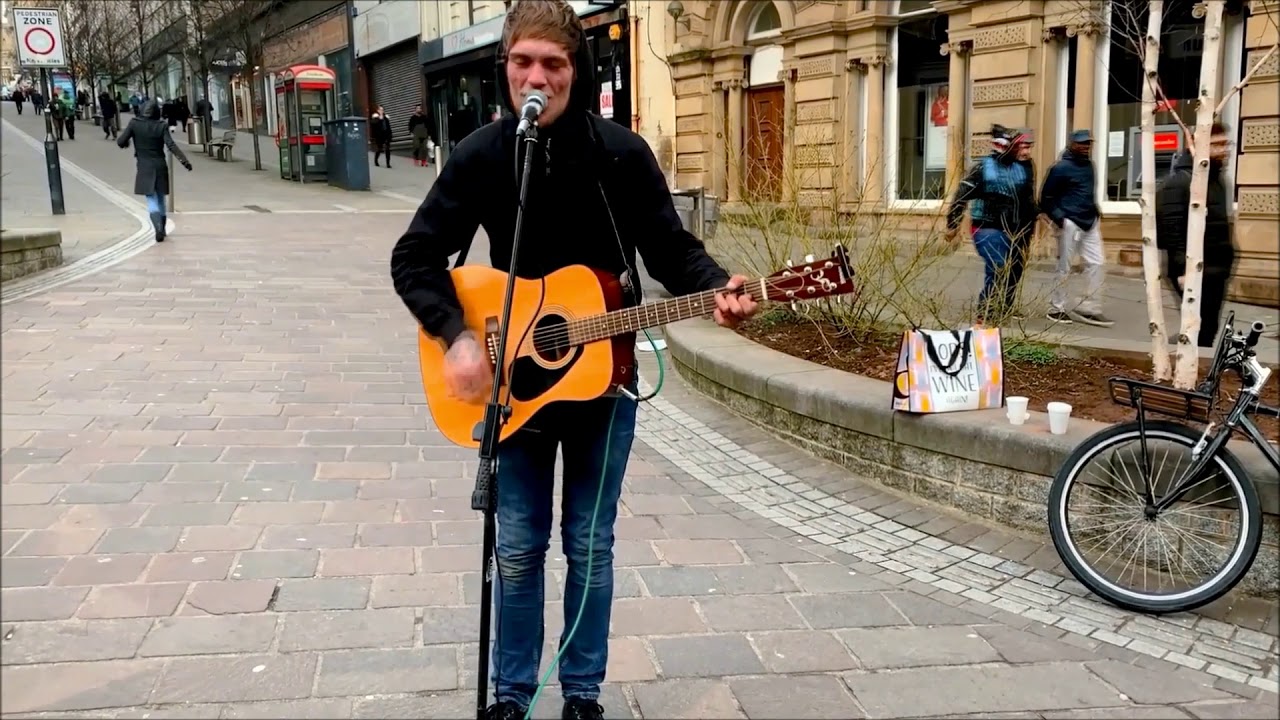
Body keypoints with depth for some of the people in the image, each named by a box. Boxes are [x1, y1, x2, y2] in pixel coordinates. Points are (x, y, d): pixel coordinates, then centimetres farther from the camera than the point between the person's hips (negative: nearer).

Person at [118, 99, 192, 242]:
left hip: (145, 168, -1)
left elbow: (120, 142, -7)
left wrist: (125, 142, 15)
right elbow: (171, 145, -17)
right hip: (160, 166, 1)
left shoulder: (134, 124, -7)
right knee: (160, 198, 16)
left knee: (151, 200, -2)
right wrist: (184, 160, -17)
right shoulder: (162, 125, -7)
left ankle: (158, 227, -24)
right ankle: (162, 229, 26)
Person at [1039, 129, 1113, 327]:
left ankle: (1090, 308, 8)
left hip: (1090, 222, 8)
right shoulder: (1061, 168, -11)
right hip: (1070, 224, -8)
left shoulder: (1088, 165, 12)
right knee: (1064, 267, -1)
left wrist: (1096, 211, 12)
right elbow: (1046, 198, -9)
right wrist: (1059, 218, -16)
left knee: (1097, 263, 3)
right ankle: (1056, 309, 10)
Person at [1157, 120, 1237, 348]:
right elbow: (1172, 229, -20)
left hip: (1216, 269, 9)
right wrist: (1183, 269, -25)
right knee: (1201, 328, -7)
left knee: (1208, 328, 13)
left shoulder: (1216, 178, 16)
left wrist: (1226, 261, 19)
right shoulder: (1179, 181, -13)